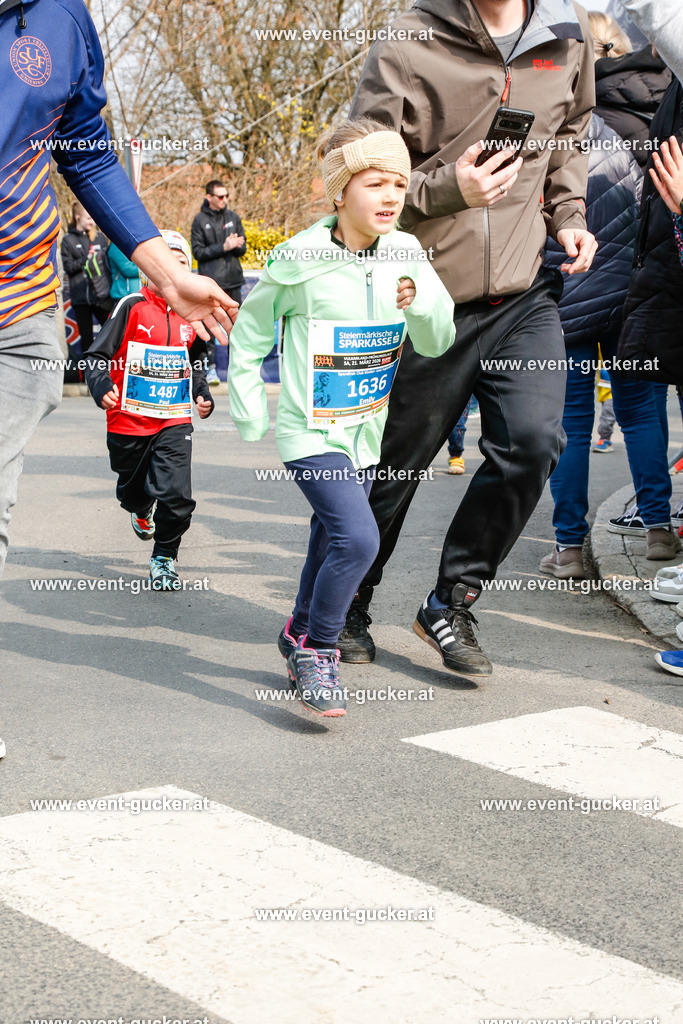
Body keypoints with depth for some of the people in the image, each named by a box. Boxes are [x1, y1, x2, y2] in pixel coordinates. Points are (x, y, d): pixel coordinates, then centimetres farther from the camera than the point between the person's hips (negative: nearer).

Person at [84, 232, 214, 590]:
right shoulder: (132, 308, -9)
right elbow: (97, 355, -11)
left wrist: (203, 395, 12)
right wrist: (101, 388, -27)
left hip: (175, 422, 2)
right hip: (129, 419, -2)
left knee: (177, 496, -11)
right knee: (132, 488, 17)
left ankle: (164, 558, 10)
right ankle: (140, 510, 54)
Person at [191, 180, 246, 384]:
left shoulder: (233, 217, 11)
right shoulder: (200, 220, -1)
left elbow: (242, 248, 13)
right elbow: (198, 252, -6)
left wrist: (237, 245, -11)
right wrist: (224, 247, -14)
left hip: (233, 280, 4)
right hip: (210, 282, -4)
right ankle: (211, 367, 3)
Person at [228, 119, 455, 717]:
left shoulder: (407, 257, -3)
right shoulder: (300, 261, -15)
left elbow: (438, 343, 3)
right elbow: (248, 339, -1)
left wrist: (420, 301, -17)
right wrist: (249, 415, 0)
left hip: (366, 431, 6)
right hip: (310, 430, -6)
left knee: (334, 538, 20)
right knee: (358, 537, -21)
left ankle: (301, 633, 43)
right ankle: (317, 651, -4)